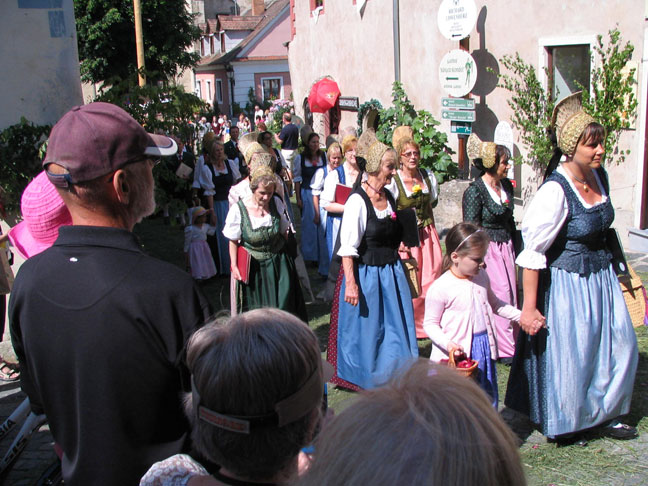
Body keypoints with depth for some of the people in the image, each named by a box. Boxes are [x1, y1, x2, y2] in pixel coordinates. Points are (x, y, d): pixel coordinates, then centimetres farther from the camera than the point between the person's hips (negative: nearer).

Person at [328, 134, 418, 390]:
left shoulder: (390, 197, 7)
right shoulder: (357, 201, -17)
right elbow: (348, 248, -19)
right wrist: (351, 283, -22)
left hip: (392, 271, 7)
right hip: (366, 274, -7)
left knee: (396, 325, 12)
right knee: (368, 328, 7)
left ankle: (394, 374, 30)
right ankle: (364, 377, 28)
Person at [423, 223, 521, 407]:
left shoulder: (481, 276, 4)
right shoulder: (440, 288, -18)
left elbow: (494, 304, 19)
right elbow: (430, 323, -12)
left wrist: (521, 315, 9)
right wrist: (447, 343, -28)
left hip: (484, 350, 7)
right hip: (458, 354, -7)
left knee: (488, 400, 19)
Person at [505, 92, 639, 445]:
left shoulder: (599, 176, -1)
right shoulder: (556, 191, -25)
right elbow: (533, 250, -24)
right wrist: (529, 308, -23)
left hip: (601, 275, 8)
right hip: (567, 280, -8)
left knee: (619, 344, 14)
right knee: (567, 353, 5)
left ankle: (603, 413, 36)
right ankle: (562, 424, 29)